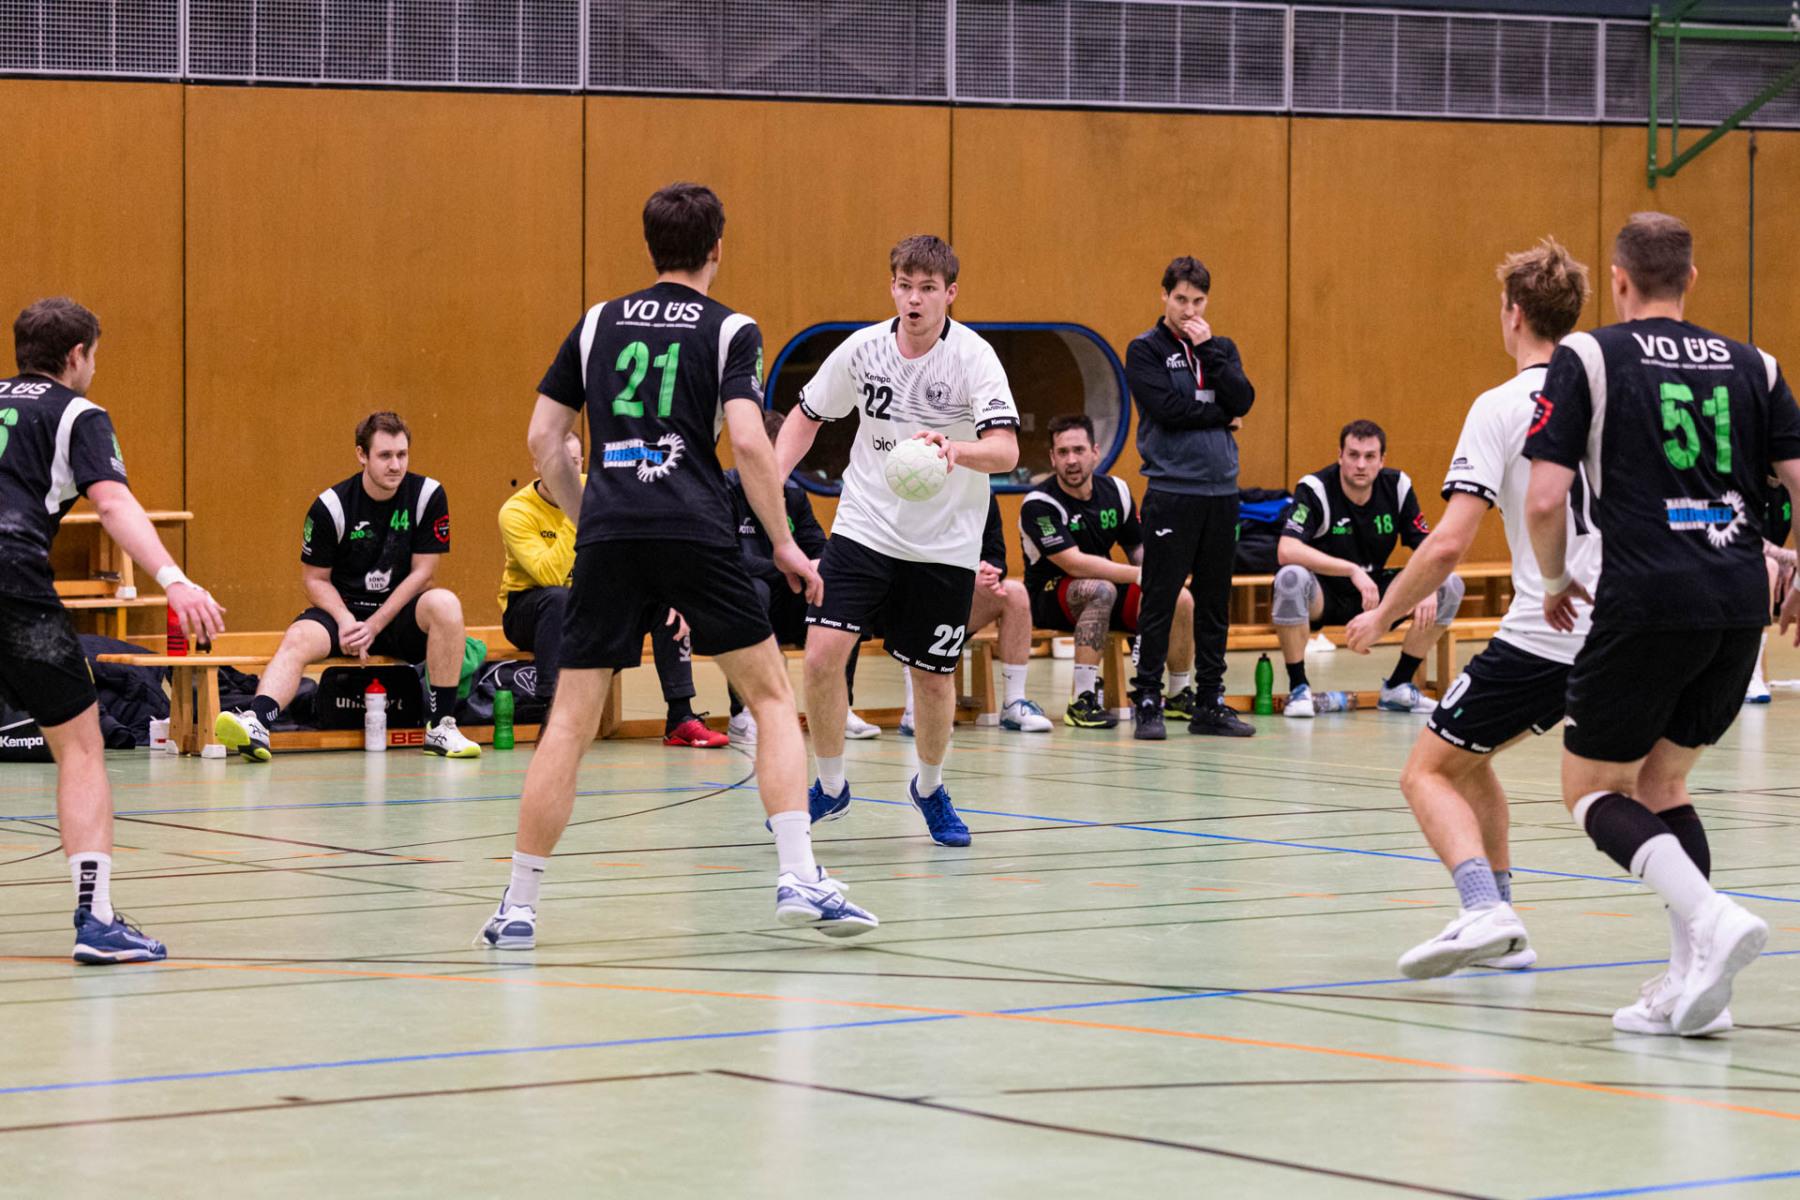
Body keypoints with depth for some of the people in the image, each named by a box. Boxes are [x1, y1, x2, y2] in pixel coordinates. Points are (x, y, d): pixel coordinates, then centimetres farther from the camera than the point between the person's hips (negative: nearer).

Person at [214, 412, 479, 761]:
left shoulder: (428, 495, -5)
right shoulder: (331, 506, -6)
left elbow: (423, 571, -5)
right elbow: (315, 578, 1)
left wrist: (375, 625, -14)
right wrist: (346, 621, -18)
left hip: (400, 614, 0)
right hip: (344, 610, 0)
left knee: (445, 604, -31)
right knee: (298, 638, -31)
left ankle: (440, 726, -28)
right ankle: (255, 723, -53)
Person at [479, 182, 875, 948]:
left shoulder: (597, 325, 17)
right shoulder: (729, 331, 6)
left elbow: (543, 438, 14)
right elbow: (747, 440, -8)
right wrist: (784, 542, 0)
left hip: (608, 534, 3)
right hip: (695, 531, -3)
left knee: (570, 721, 6)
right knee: (772, 696, 10)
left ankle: (518, 907, 4)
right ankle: (799, 878, -1)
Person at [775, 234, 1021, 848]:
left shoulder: (974, 357, -14)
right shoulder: (862, 349, -4)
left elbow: (1006, 450, -24)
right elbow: (807, 414, 12)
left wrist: (956, 450, -44)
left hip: (944, 545, -2)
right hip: (865, 528, 2)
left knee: (933, 678, 5)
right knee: (822, 654, -13)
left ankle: (929, 787, 34)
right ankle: (831, 786, 8)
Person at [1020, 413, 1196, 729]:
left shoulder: (1115, 491, 2)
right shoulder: (1039, 504, -19)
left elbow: (1137, 548, 15)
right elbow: (1074, 563, -28)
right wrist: (1140, 575, -31)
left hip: (1108, 589, 6)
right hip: (1050, 597, -6)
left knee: (1181, 599, -14)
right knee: (1100, 590, -38)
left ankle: (1179, 696, 6)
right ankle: (1082, 701, -39)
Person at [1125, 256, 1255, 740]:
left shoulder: (1220, 349, 14)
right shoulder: (1145, 350, 0)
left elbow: (1243, 400, -2)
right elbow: (1168, 409, -13)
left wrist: (1208, 350, -6)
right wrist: (1222, 416, -3)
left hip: (1221, 491, 5)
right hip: (1171, 491, -5)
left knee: (1215, 601, 8)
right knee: (1159, 600, -5)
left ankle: (1209, 703, 13)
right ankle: (1147, 703, -1)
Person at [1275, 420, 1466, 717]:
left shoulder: (1397, 487, -6)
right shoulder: (1314, 489, -19)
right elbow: (1287, 550, -33)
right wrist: (1352, 570, -41)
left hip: (1375, 594, 5)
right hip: (1323, 597, -5)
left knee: (1451, 587, -12)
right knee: (1291, 578, -38)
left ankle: (1398, 686, 1)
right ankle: (1298, 688, -20)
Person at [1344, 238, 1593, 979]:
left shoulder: (1502, 407, -9)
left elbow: (1450, 542, -14)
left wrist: (1382, 615, -2)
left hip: (1542, 634, -7)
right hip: (1617, 633, 7)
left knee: (1428, 773, 3)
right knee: (1467, 758, 24)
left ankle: (1486, 910, -21)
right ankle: (1499, 933, 22)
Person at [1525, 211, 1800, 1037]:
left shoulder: (1588, 357, 2)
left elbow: (1545, 498, -6)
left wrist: (1554, 581, 12)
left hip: (1645, 600, -5)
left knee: (1593, 793, 8)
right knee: (1660, 783, 19)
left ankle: (1712, 920, -18)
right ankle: (1692, 985, 7)